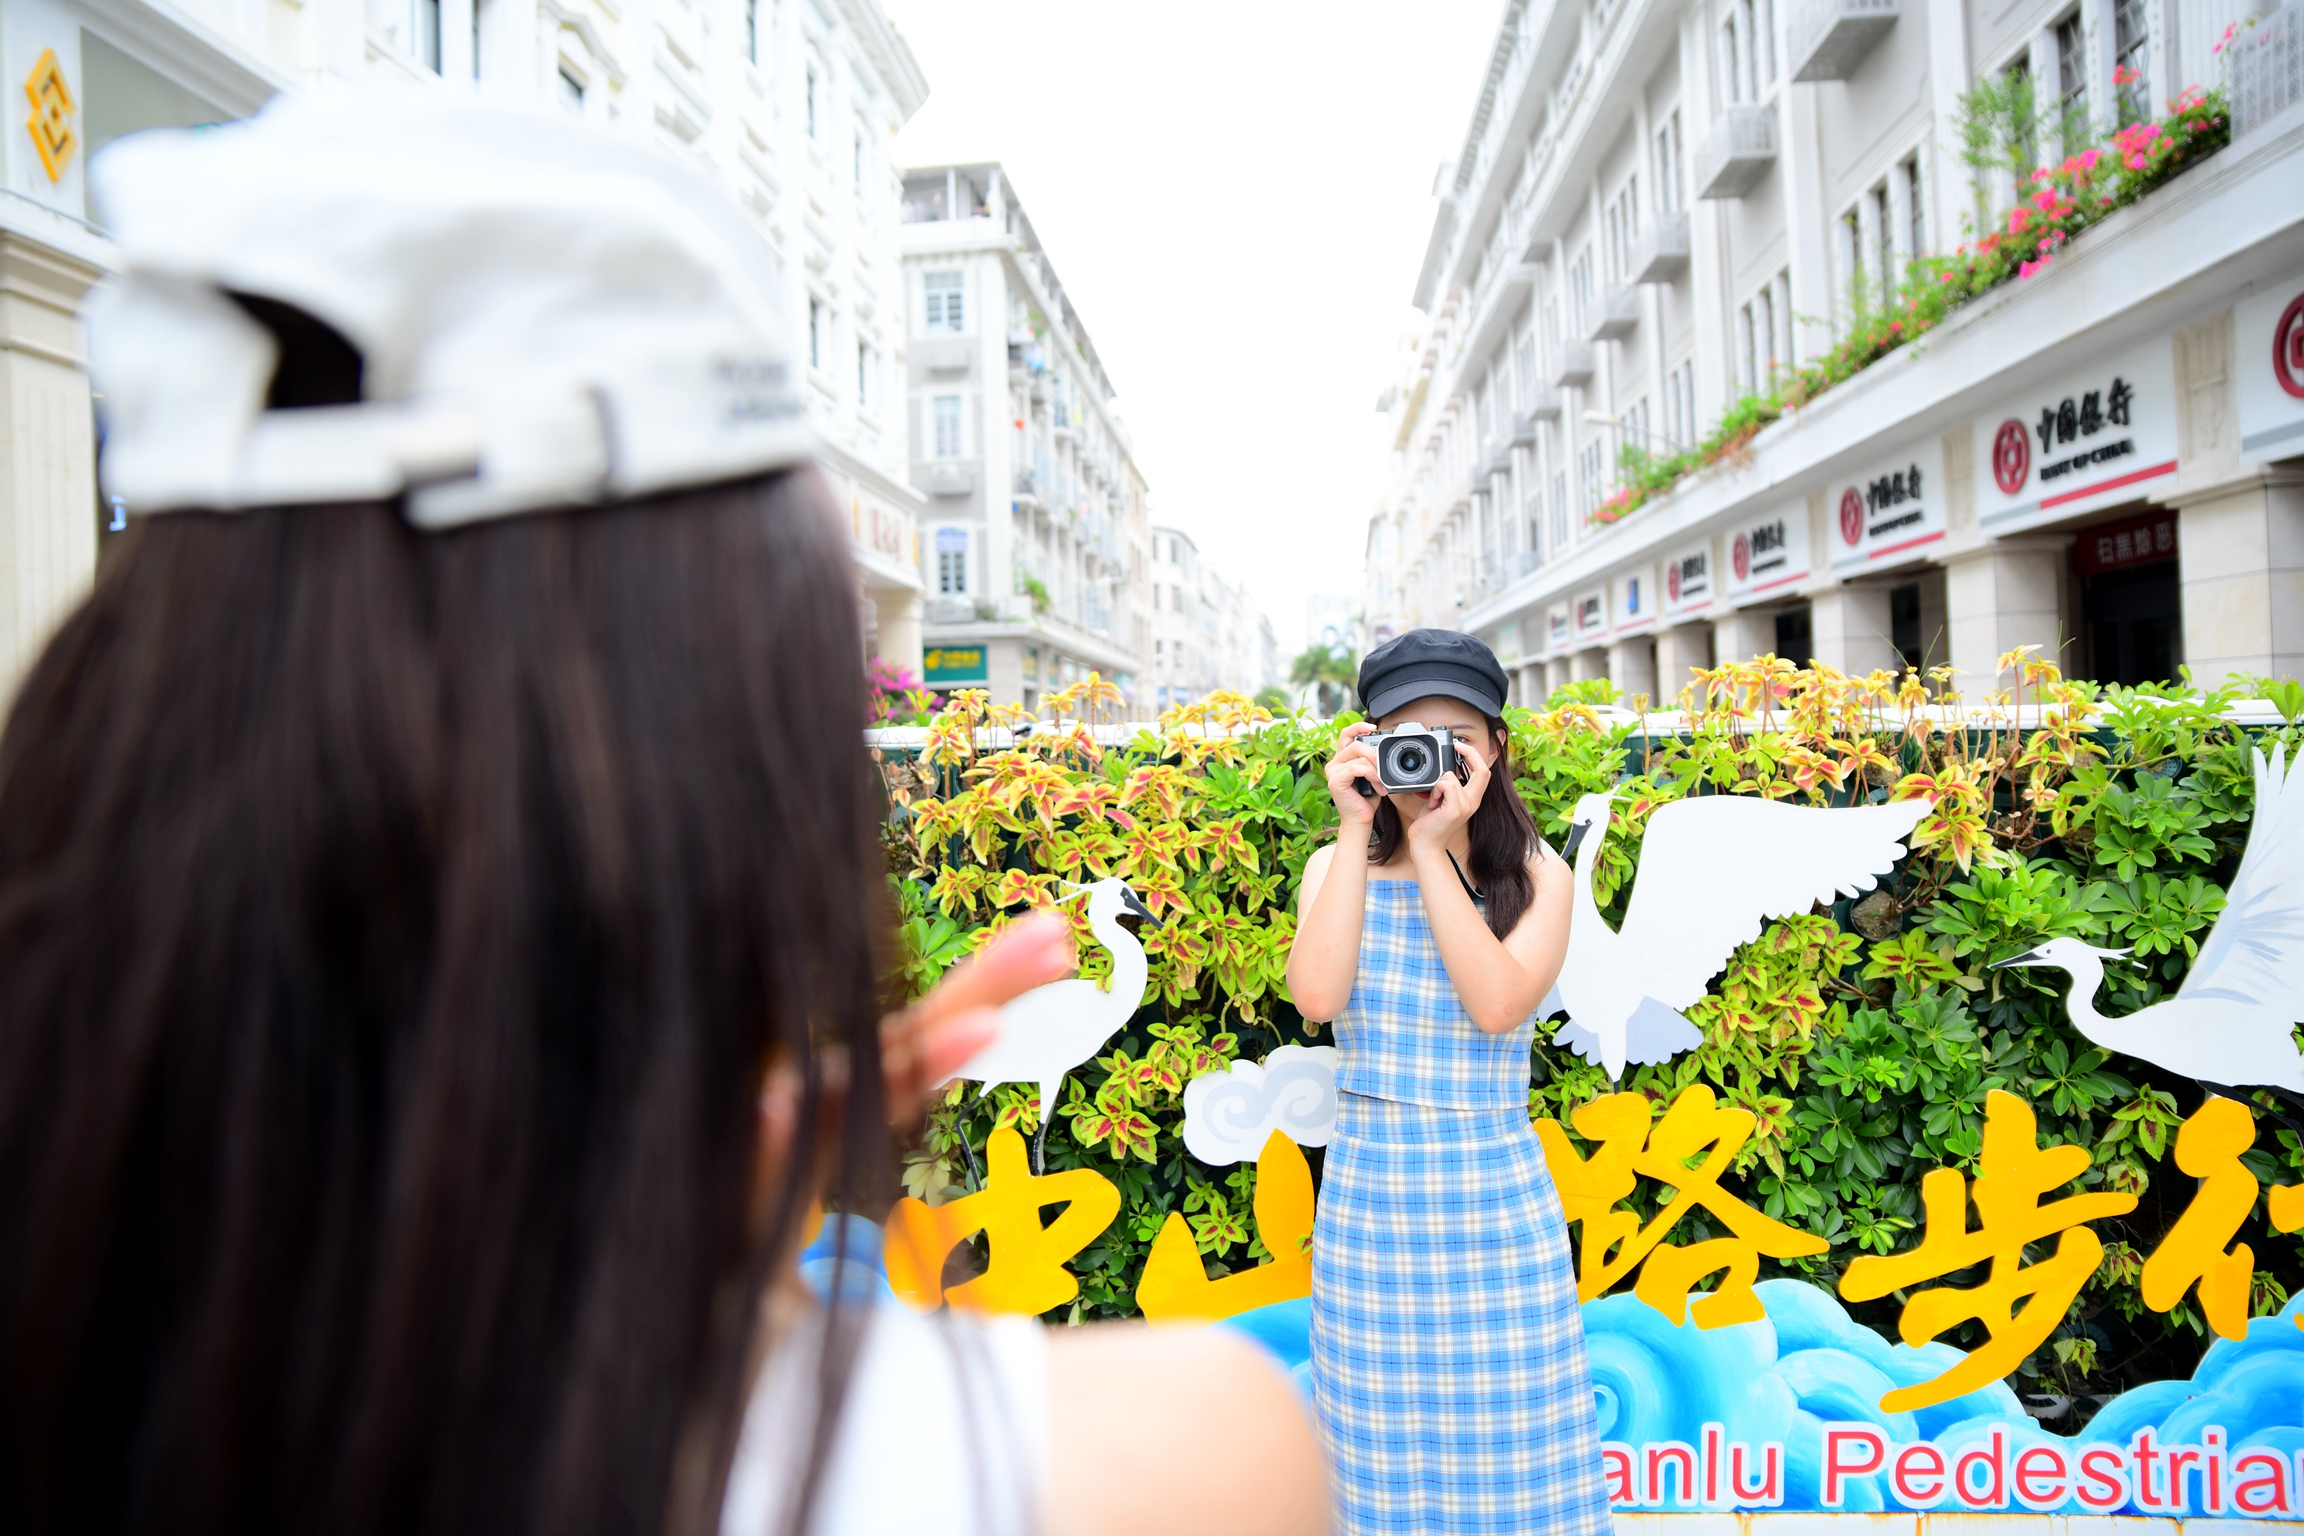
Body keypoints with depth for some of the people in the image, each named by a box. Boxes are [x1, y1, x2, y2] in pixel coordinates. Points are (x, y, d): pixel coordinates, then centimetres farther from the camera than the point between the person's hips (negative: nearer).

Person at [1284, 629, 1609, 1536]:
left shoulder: (1536, 875, 0)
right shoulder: (1336, 867, 2)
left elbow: (1499, 1005, -17)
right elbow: (1318, 996, -17)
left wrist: (1431, 848, -17)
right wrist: (1357, 831, -15)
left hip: (1499, 1198, 0)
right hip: (1369, 1196, 1)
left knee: (1512, 1454, 8)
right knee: (1382, 1452, 10)